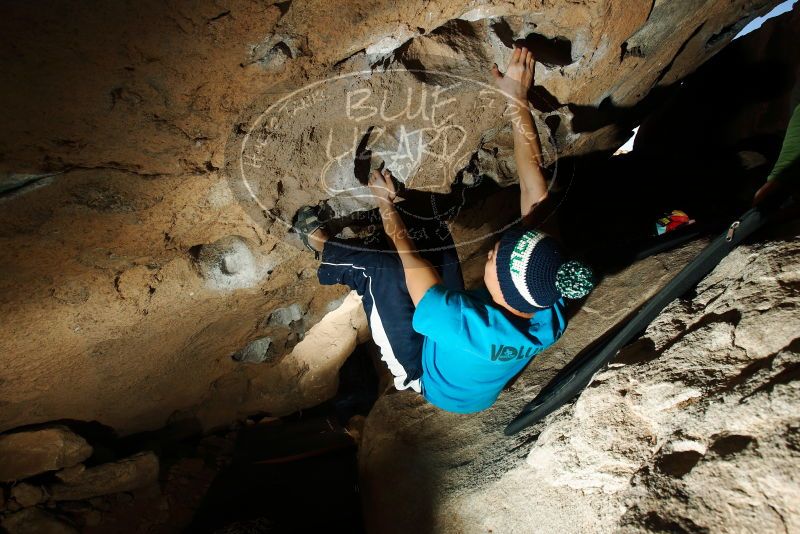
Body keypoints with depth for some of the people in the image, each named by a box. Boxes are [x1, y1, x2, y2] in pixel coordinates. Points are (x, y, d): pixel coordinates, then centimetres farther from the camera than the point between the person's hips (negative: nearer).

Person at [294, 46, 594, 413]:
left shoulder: (471, 328, -48)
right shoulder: (550, 314, -31)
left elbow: (407, 255, -31)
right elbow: (535, 194, -28)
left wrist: (387, 204, -15)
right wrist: (518, 101, -25)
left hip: (429, 379, -5)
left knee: (379, 269, -16)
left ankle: (321, 244, 14)